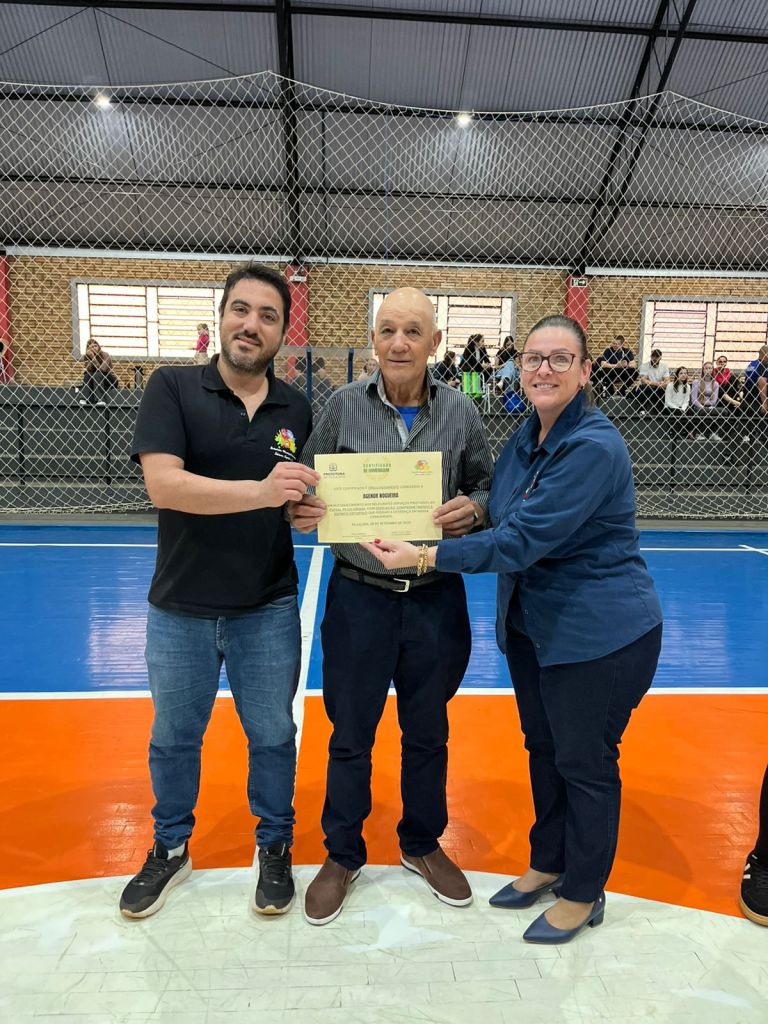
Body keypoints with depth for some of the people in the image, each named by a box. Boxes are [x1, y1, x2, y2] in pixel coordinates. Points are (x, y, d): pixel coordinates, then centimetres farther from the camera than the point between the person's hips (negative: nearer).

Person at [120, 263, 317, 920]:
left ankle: (275, 848, 40)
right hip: (180, 608, -1)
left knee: (273, 735, 16)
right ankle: (171, 849, 44)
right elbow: (163, 484, -23)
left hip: (268, 610, 1)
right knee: (174, 738, 19)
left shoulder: (296, 409, 0)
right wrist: (260, 491, -34)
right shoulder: (172, 387, -9)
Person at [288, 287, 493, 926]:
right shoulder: (343, 405, -5)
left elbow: (487, 487, 6)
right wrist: (299, 510, -20)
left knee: (428, 733, 19)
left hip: (436, 597, 1)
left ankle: (423, 845, 43)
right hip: (360, 595, -1)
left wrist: (472, 508, -16)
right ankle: (343, 855, 37)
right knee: (351, 735, 13)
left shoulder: (460, 412, -2)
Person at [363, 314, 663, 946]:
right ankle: (549, 863, 42)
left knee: (585, 762, 9)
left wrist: (425, 557, -27)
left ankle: (583, 894, 32)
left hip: (599, 635, -8)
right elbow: (503, 518, 15)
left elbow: (523, 540, -29)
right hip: (533, 625, 8)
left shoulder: (594, 448, -24)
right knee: (543, 748, 20)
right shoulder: (527, 437, 3)